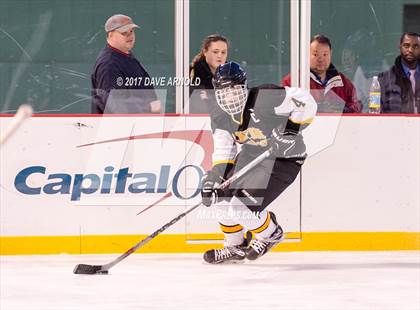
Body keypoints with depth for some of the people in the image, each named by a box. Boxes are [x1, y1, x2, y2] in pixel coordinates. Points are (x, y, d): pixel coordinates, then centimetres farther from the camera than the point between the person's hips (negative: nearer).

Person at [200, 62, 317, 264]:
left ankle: (270, 234, 14)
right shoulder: (220, 117, -5)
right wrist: (213, 178, -13)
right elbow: (223, 153, 0)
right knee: (222, 196, 4)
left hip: (284, 159, -8)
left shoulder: (264, 98, -28)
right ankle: (234, 247, 28)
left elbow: (306, 102, -24)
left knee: (242, 207, -18)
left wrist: (292, 128, -31)